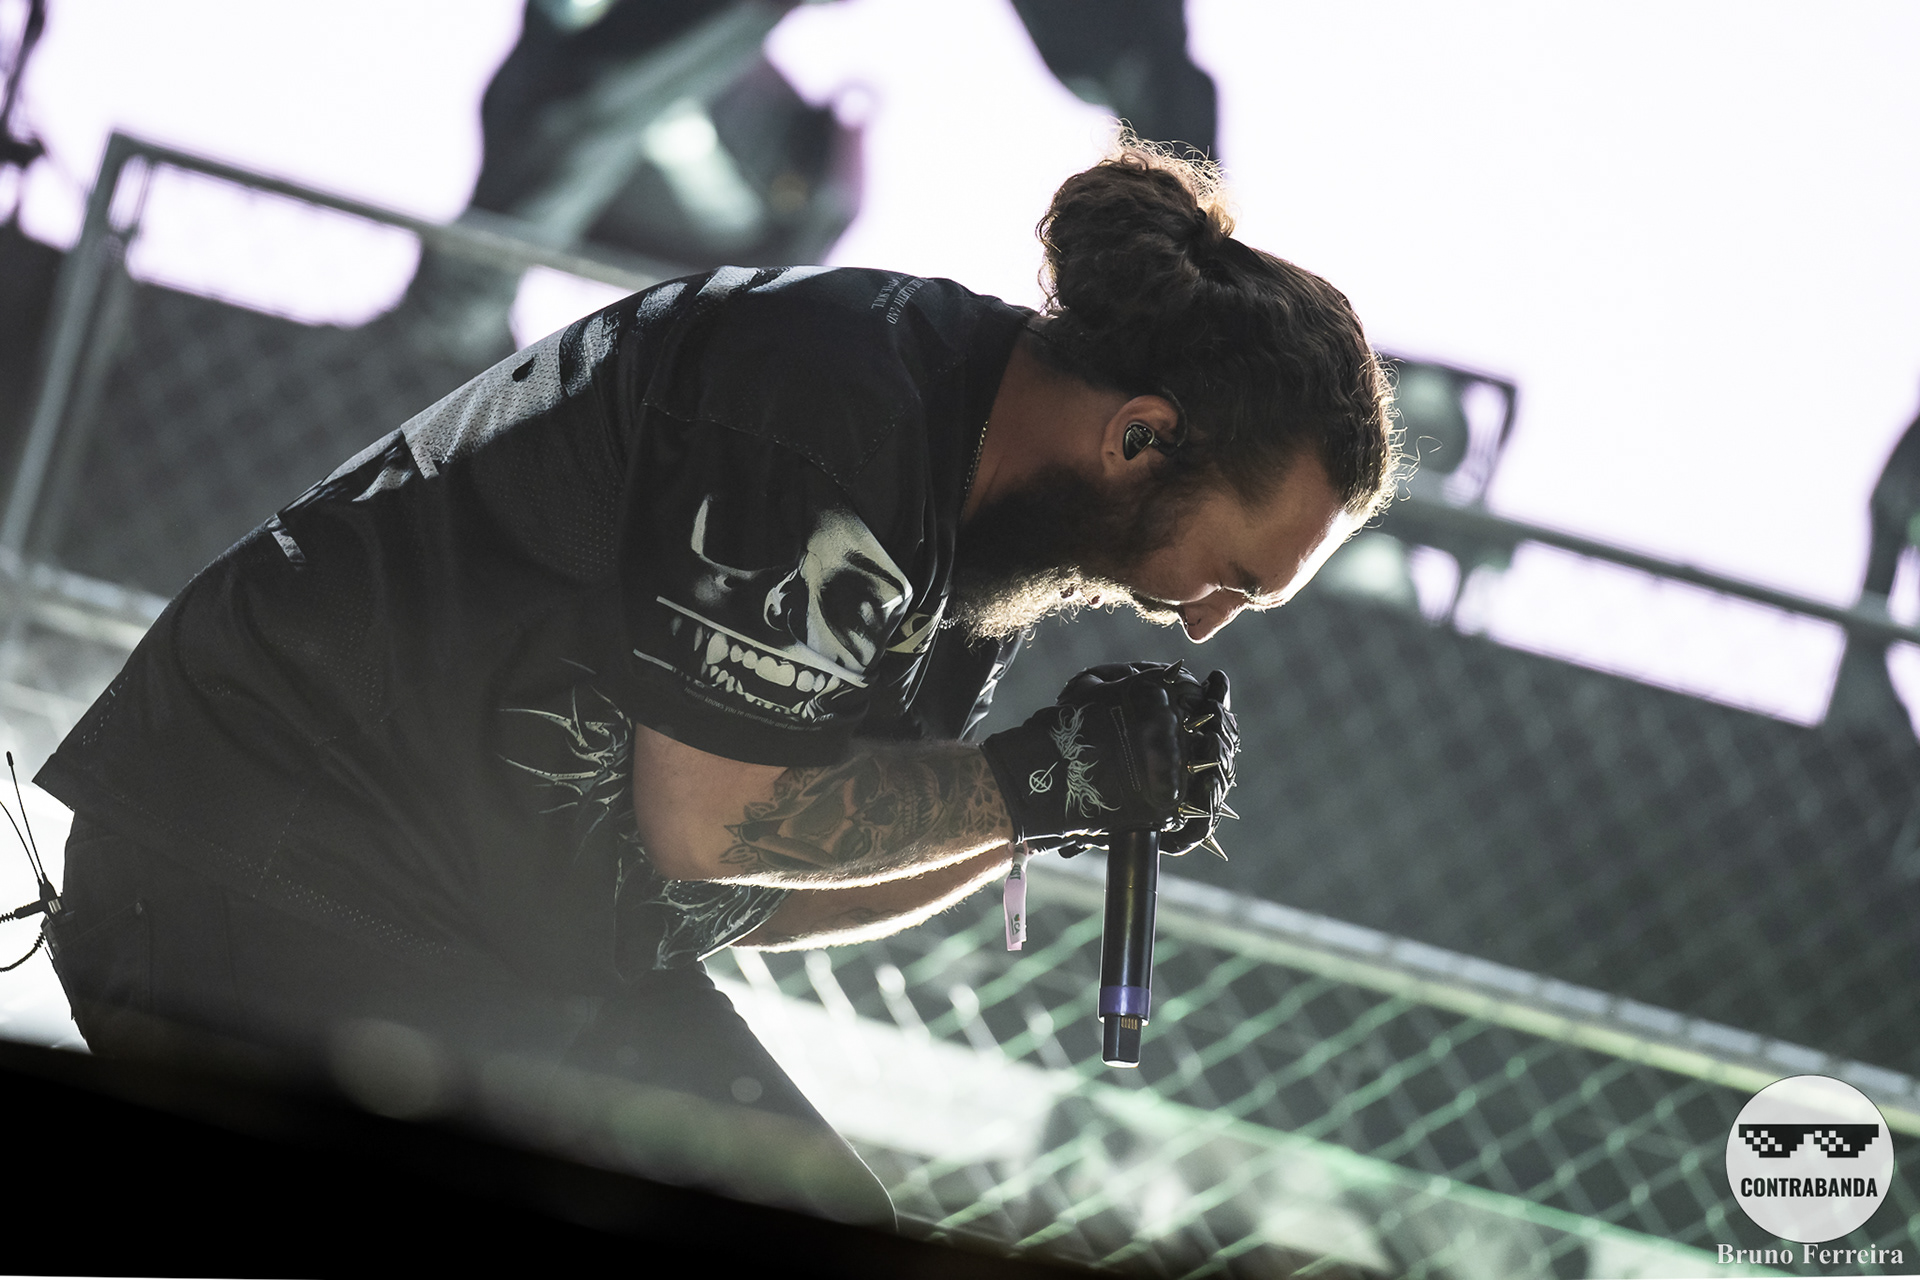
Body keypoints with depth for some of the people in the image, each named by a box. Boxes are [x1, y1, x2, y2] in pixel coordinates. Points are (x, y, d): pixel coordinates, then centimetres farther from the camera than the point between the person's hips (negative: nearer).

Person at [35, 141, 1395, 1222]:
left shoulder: (984, 529, 5)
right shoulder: (828, 398, -24)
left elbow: (758, 893, 7)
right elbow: (706, 820, -24)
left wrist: (1048, 816, -5)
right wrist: (1036, 782, -15)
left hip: (537, 942, 10)